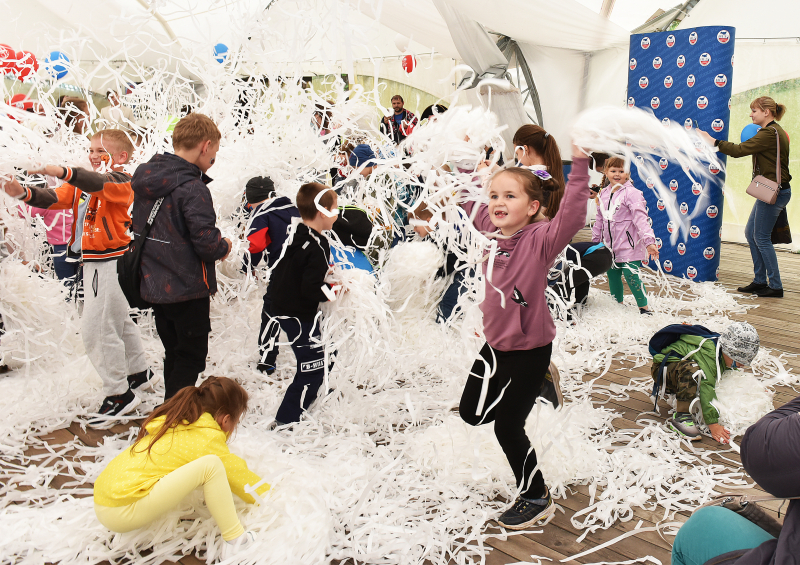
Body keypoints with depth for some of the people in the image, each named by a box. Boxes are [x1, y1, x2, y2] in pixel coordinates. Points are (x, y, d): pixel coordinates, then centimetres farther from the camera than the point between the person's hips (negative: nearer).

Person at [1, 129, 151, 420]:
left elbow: (99, 184, -34)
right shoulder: (81, 183, 15)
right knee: (117, 319, 21)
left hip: (110, 262, -10)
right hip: (93, 262, 10)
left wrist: (62, 172, -47)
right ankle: (139, 372, 39)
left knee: (96, 328, -9)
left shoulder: (120, 181, -11)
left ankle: (119, 394, 2)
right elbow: (55, 199, 2)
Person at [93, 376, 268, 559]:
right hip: (123, 513, -9)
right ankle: (236, 542, -9)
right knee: (210, 464, -16)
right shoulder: (207, 439, -9)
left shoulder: (178, 420, 15)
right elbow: (237, 474, 3)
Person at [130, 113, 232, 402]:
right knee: (191, 358, 7)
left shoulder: (145, 179, 3)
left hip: (153, 286, 8)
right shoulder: (192, 188, -23)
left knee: (175, 354, 23)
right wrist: (224, 247, -2)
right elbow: (206, 242, -25)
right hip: (187, 290, -8)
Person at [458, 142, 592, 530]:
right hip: (495, 343, 7)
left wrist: (579, 165, -46)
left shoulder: (540, 239, -22)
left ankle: (536, 500, 29)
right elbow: (469, 199, 12)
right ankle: (534, 389, 43)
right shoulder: (493, 229, -4)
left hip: (529, 348, -7)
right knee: (471, 413, 19)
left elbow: (571, 216, -41)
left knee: (507, 426, 5)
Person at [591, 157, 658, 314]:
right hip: (609, 247, 6)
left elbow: (640, 218, -18)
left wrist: (649, 241, -26)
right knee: (613, 277, 16)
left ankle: (644, 307, 13)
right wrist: (595, 241, 21)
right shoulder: (604, 194, 9)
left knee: (632, 277, -6)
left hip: (629, 247, -6)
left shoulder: (632, 193, -11)